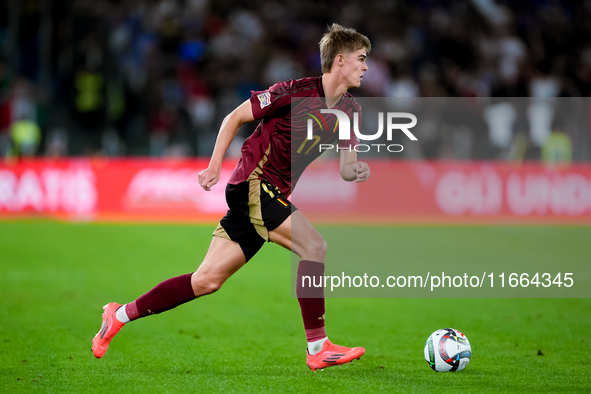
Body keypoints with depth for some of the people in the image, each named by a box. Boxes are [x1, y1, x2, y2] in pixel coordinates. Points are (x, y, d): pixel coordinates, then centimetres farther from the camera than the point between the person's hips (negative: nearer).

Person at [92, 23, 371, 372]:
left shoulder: (349, 110, 7)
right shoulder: (295, 92, -14)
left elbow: (345, 166, 8)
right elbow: (236, 117, -5)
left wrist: (355, 170, -15)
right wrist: (215, 167, -8)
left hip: (274, 195, 8)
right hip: (253, 182, -8)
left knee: (207, 281, 5)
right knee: (314, 246, -22)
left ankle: (122, 315, 15)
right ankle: (318, 348, -19)